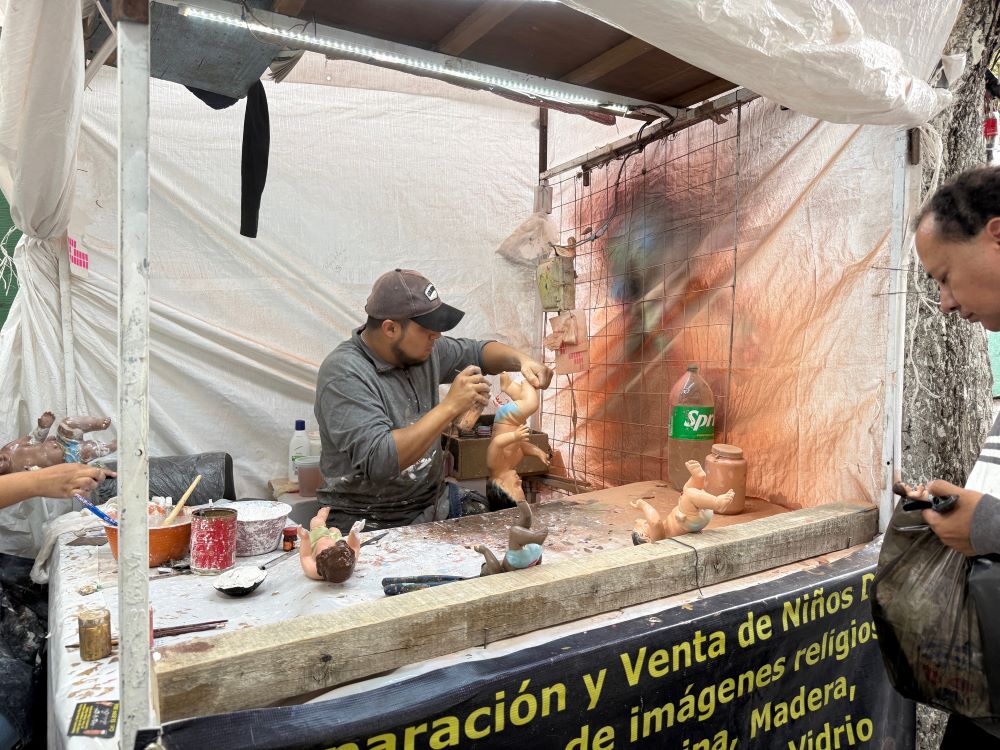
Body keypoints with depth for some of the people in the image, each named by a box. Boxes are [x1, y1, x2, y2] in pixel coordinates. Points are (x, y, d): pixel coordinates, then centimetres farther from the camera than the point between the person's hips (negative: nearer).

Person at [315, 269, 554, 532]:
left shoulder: (423, 349, 0)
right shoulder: (344, 373, -21)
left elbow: (477, 352, 17)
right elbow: (377, 461, -31)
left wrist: (521, 360, -3)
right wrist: (450, 406, -30)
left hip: (434, 501, 7)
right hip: (372, 526, -7)